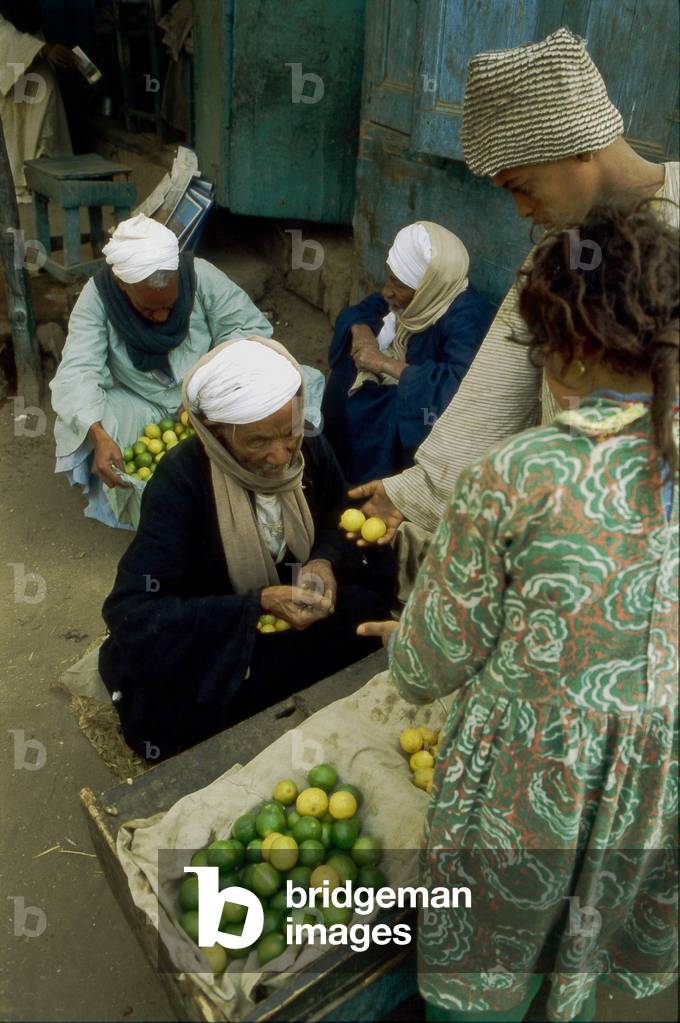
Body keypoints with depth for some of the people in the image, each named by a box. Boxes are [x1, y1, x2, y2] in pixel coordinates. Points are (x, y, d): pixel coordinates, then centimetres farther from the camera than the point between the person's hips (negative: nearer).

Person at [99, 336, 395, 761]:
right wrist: (258, 605, -34)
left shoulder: (312, 449, -11)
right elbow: (132, 612, -28)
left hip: (293, 613, 5)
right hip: (208, 641, -4)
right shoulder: (181, 480, -25)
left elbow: (339, 522, 8)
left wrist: (324, 562, -17)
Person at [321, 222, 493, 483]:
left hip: (425, 408, -8)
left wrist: (386, 364, -35)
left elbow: (461, 386, -41)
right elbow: (363, 309, 8)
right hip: (395, 387, 8)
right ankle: (331, 464, 5)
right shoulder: (411, 293, -7)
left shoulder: (466, 317, -28)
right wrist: (361, 331, -16)